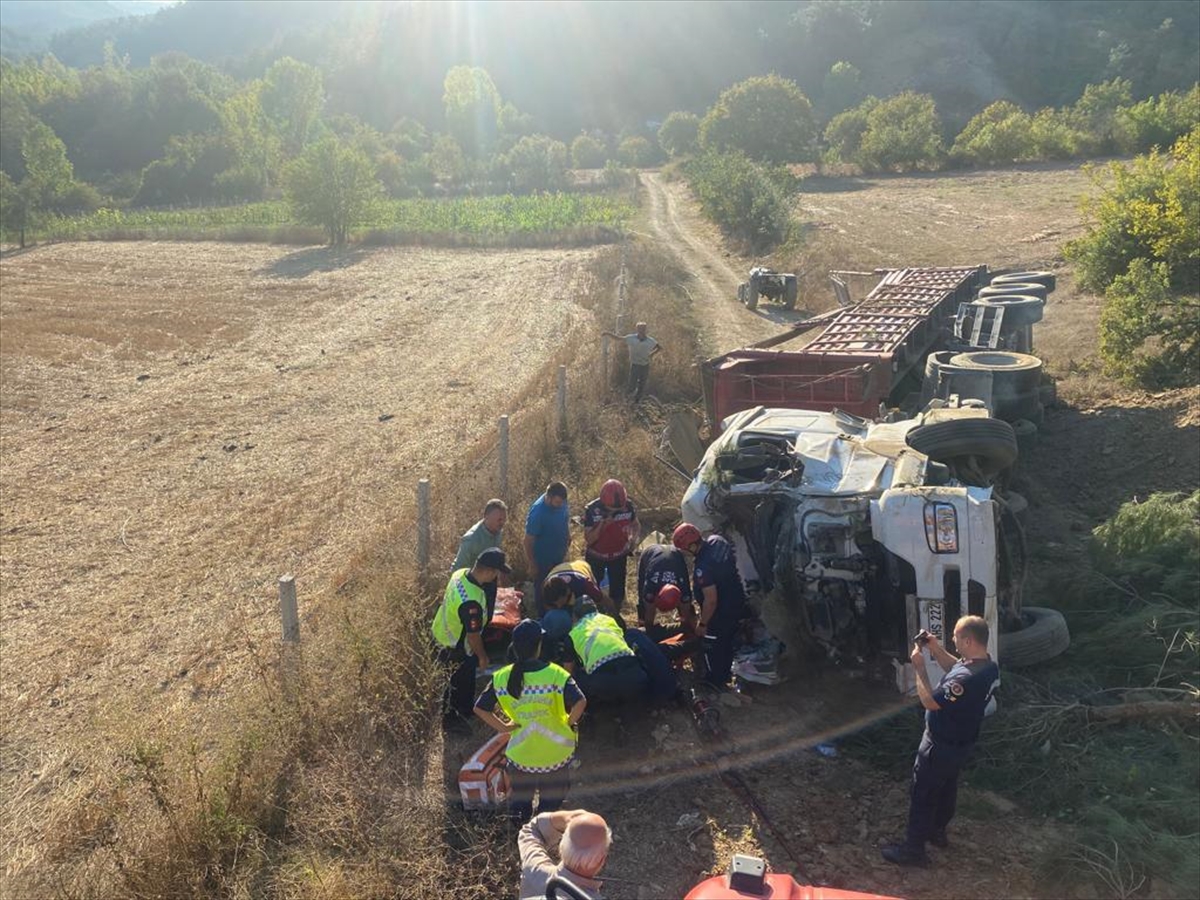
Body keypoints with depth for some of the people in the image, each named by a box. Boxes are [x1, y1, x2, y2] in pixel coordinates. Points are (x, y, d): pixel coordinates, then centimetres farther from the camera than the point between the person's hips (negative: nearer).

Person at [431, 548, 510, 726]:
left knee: (467, 677, 29)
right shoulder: (471, 601, -41)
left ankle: (466, 708, 52)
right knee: (459, 683, 16)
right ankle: (451, 720, 39)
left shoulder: (461, 573, -15)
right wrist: (482, 657, -10)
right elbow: (473, 635, -28)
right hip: (454, 647, -9)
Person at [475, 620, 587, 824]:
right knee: (551, 801, 18)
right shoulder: (556, 675, -19)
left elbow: (480, 709, -5)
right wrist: (570, 723, -10)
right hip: (555, 753, -2)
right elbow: (580, 702, -29)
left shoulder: (501, 678, -9)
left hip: (520, 754, 2)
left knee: (519, 804, 23)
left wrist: (503, 727, 4)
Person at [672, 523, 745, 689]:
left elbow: (711, 600, -31)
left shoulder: (703, 567, -36)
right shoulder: (716, 540, -11)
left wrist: (702, 623, -16)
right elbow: (733, 557, 9)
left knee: (712, 649, 13)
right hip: (737, 602, 9)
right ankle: (725, 674, 48)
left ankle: (713, 684, 31)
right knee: (727, 643, 29)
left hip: (722, 612, -9)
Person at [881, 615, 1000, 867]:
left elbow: (930, 702, -28)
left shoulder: (967, 678, -38)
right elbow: (955, 668, 12)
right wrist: (936, 649, 0)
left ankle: (913, 849, 19)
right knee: (946, 787, 27)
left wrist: (919, 667, -22)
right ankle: (937, 831, 46)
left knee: (922, 795, 6)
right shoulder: (988, 666, -8)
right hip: (961, 742, 9)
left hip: (941, 746, -9)